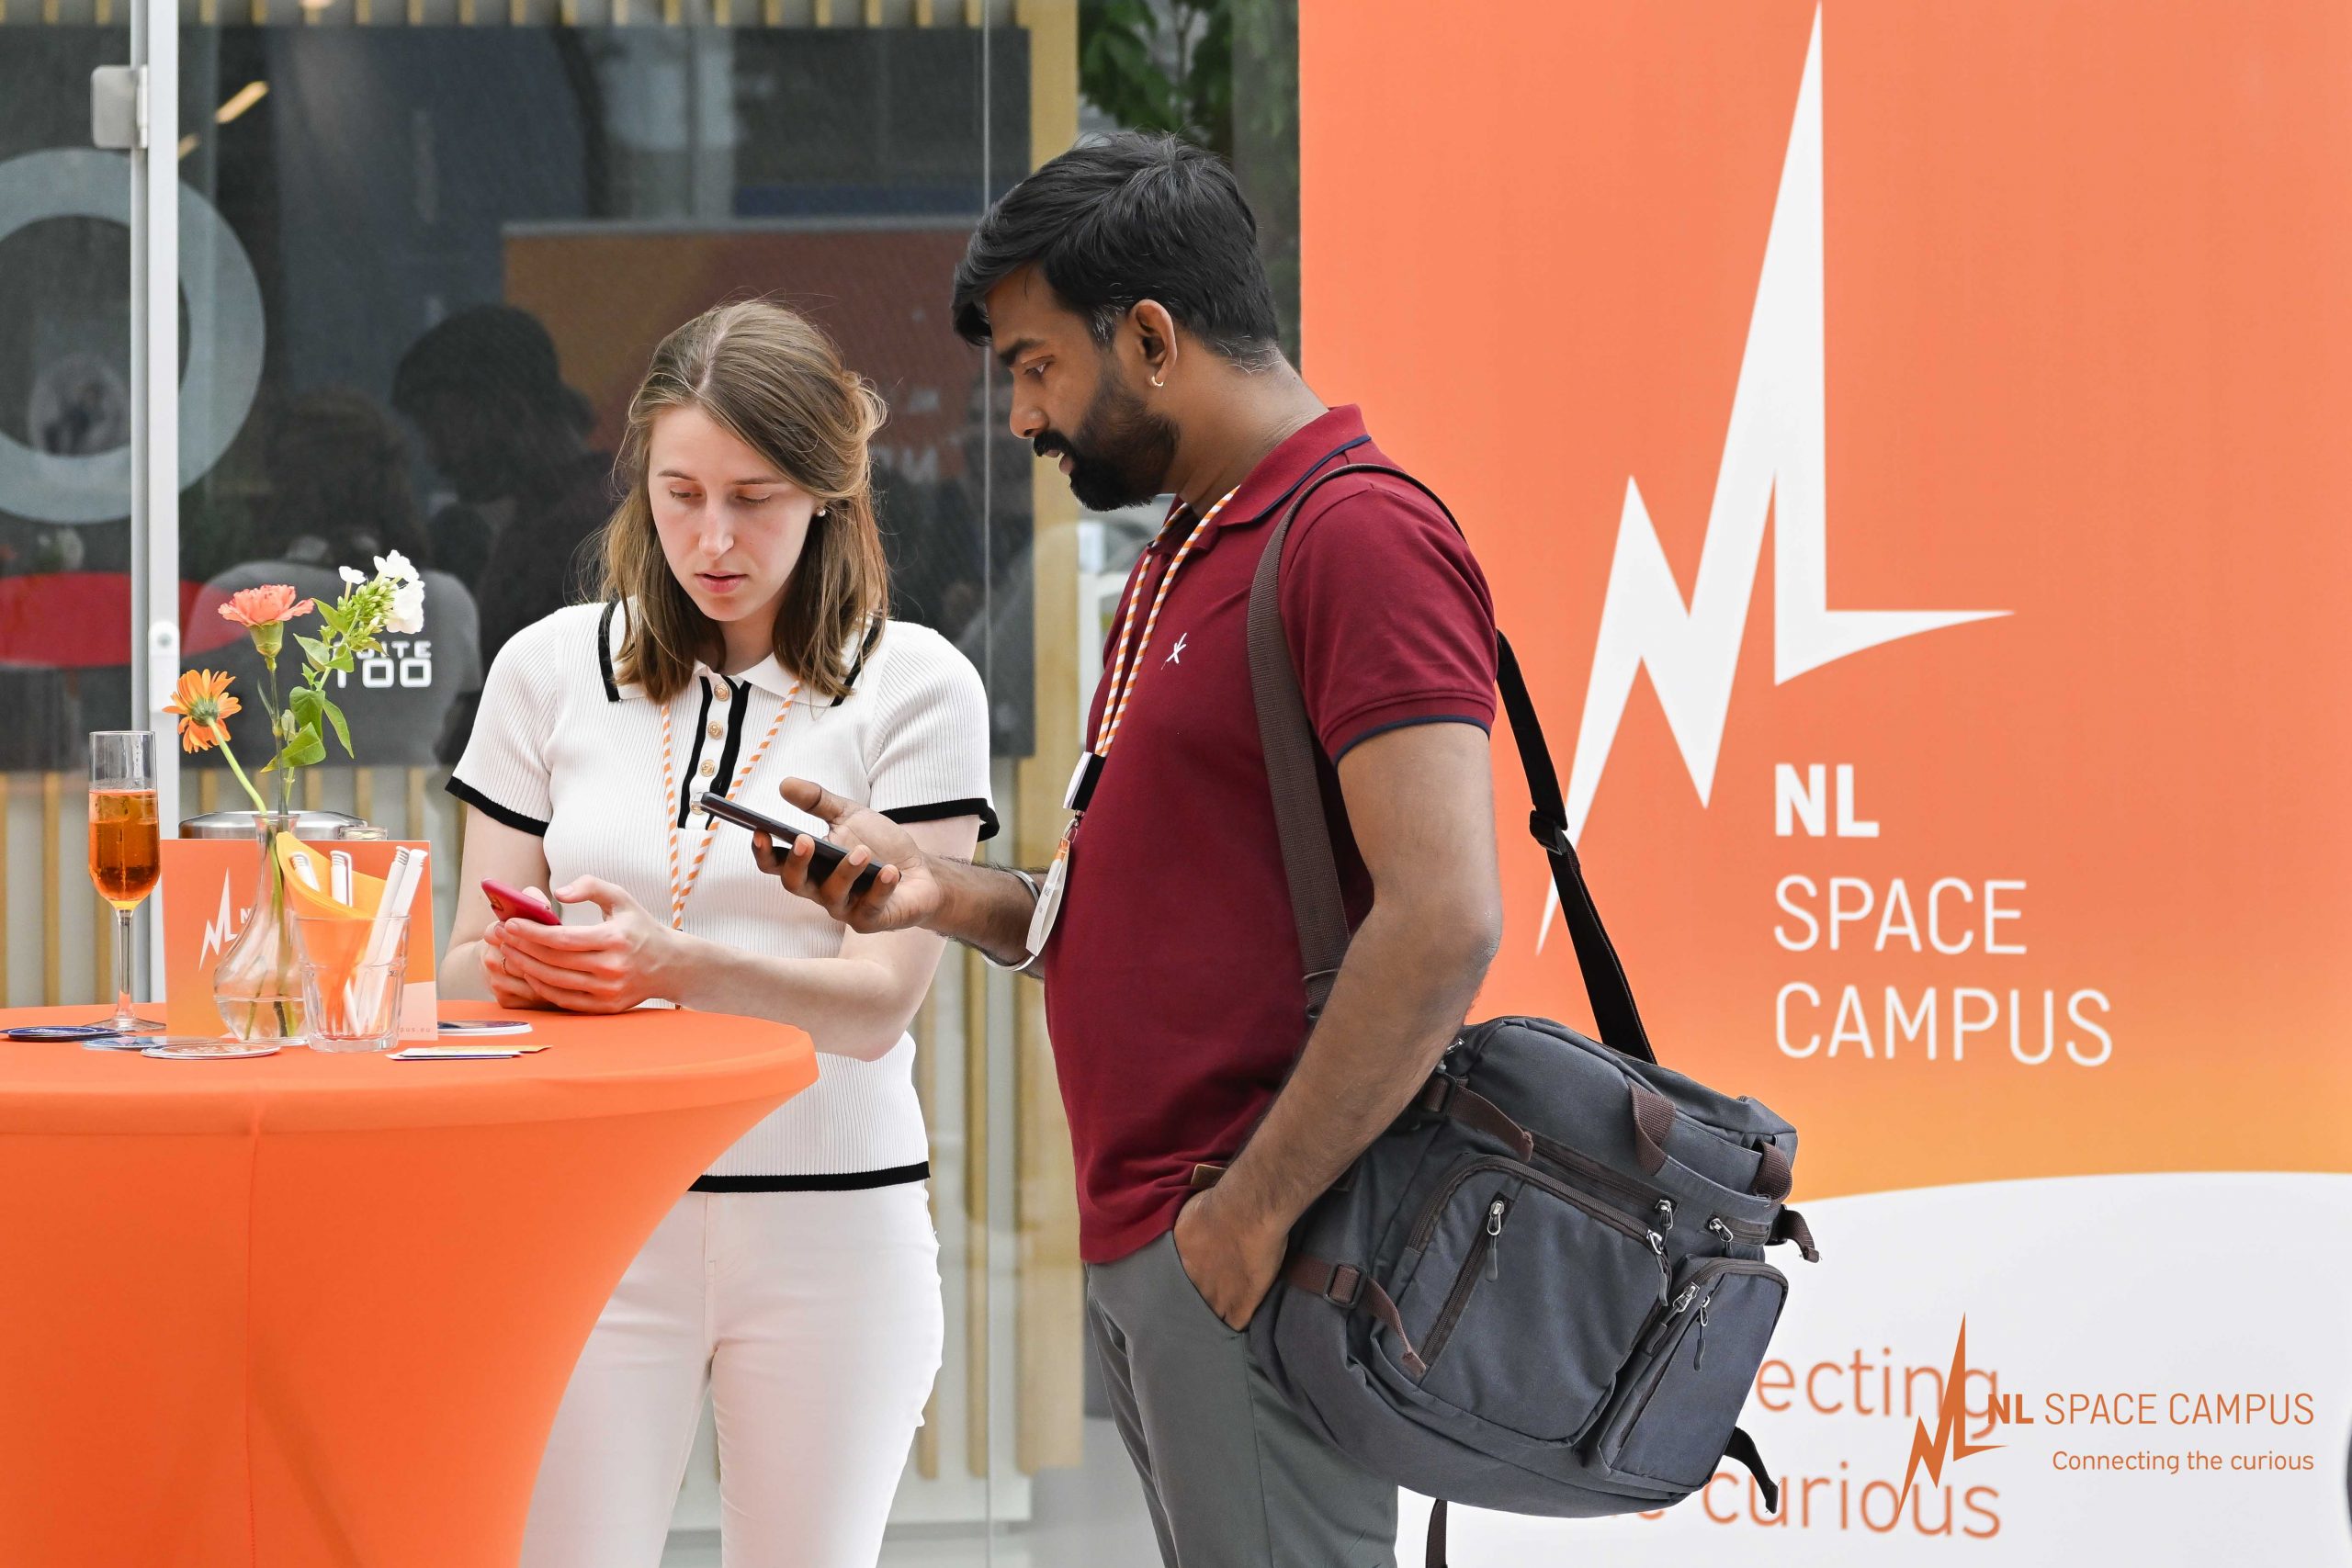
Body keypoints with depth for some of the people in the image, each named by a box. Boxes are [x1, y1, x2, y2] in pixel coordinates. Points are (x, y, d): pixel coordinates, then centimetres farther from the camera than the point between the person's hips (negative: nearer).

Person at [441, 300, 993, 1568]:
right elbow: (467, 969, 10)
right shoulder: (549, 669, 8)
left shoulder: (913, 687, 0)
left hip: (828, 1217, -1)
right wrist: (520, 966, -15)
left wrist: (669, 964, -27)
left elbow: (879, 1004, -9)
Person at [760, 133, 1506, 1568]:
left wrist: (1251, 1211, -20)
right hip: (1137, 1241, 10)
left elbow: (1443, 922, -22)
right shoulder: (1182, 561, 21)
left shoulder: (1360, 537, -12)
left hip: (1251, 1249, -10)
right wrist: (940, 887, 8)